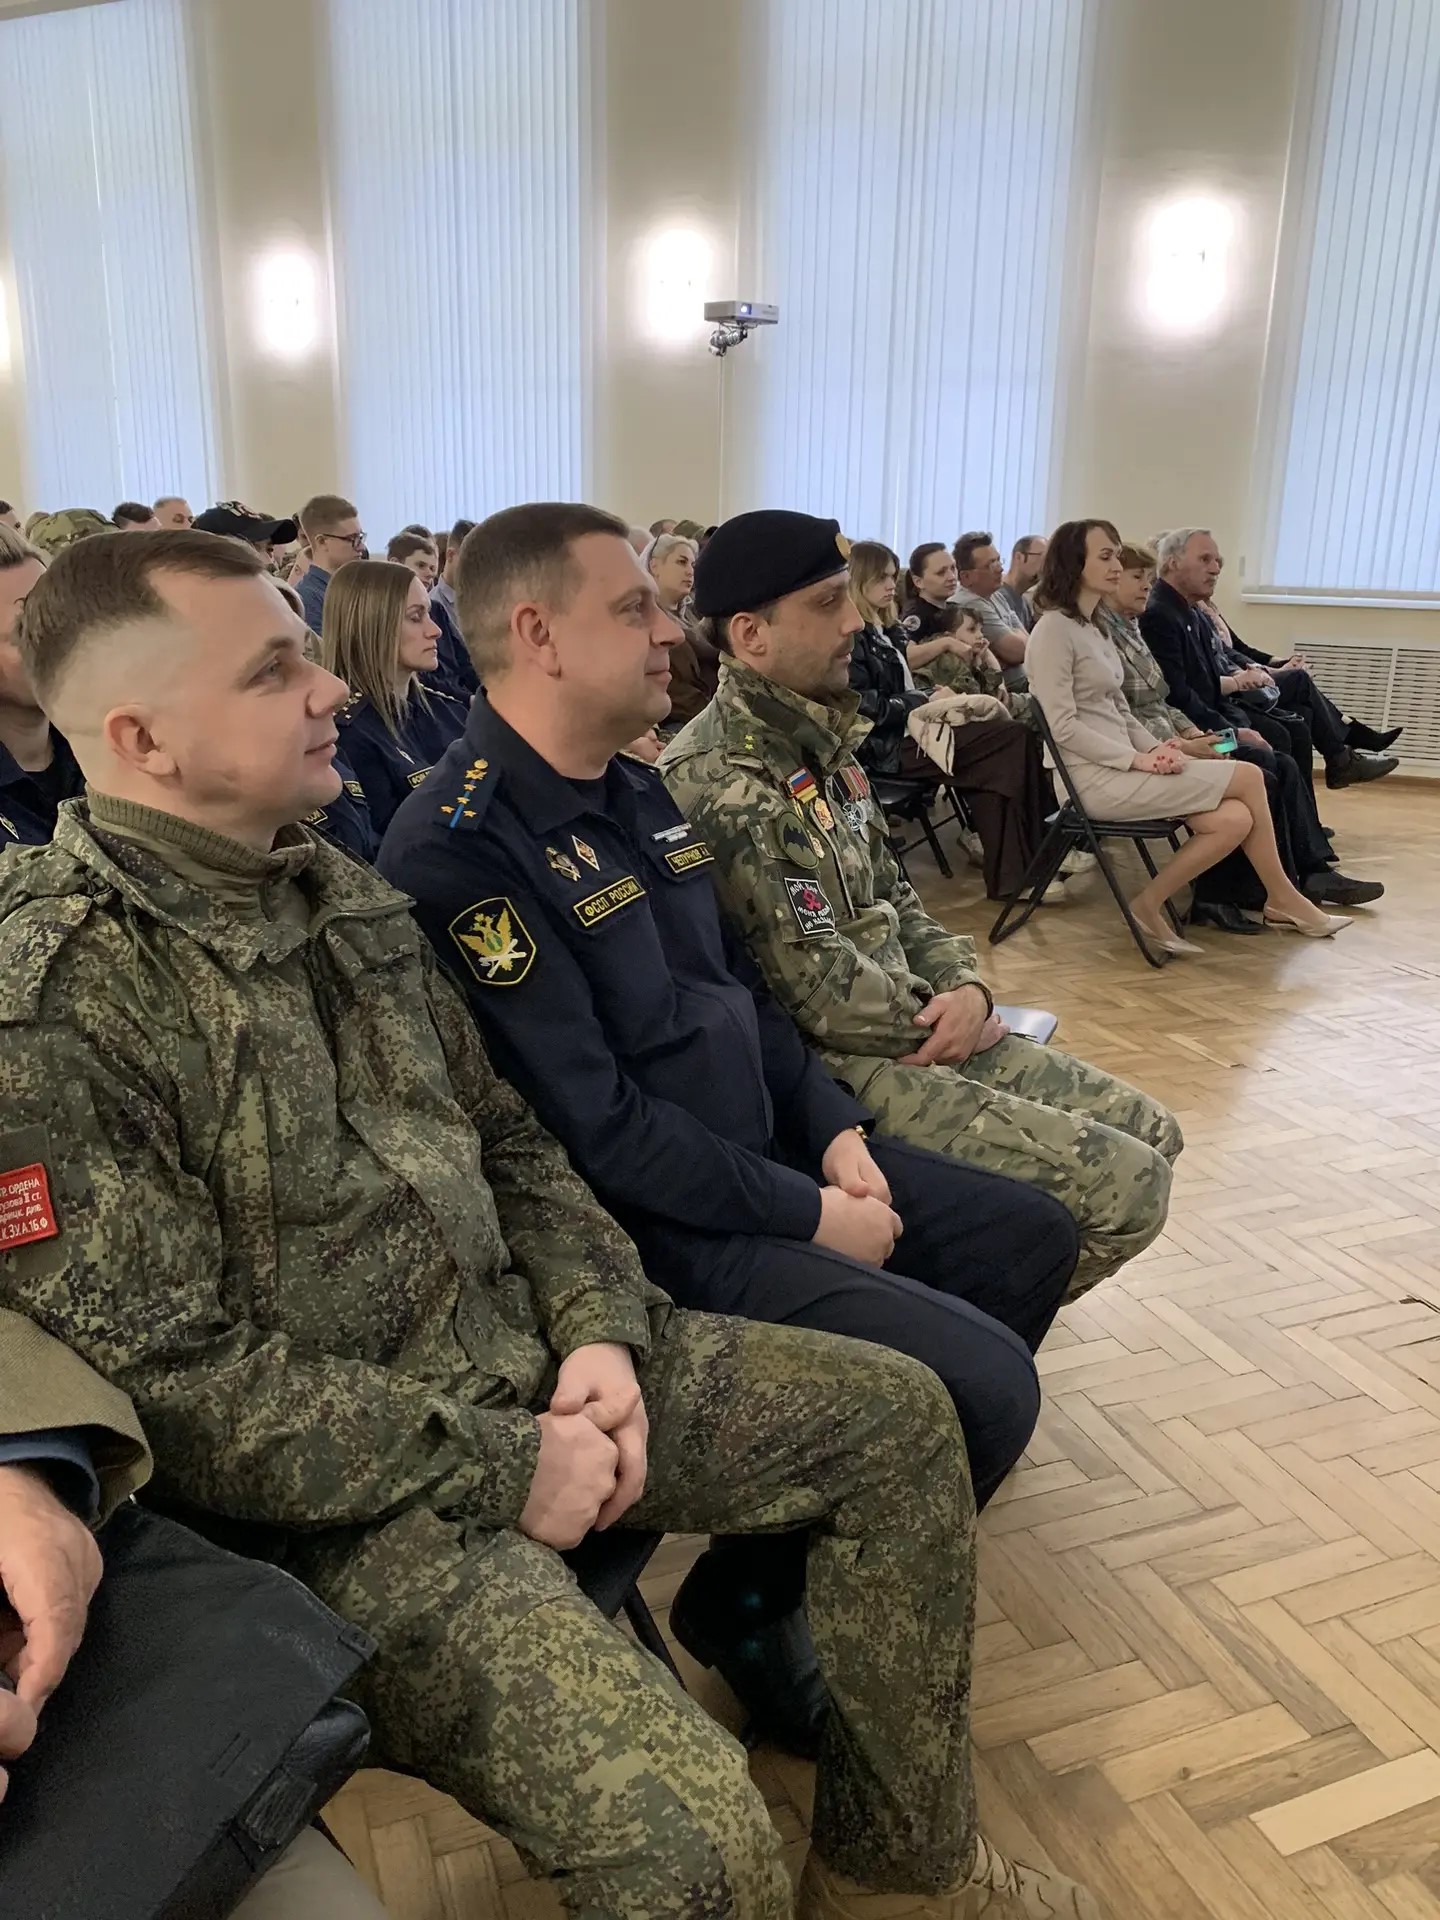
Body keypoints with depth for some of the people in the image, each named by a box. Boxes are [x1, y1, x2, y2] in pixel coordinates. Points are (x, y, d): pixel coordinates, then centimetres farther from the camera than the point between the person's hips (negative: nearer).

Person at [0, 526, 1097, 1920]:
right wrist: (500, 1466, -16)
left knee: (899, 1416, 7)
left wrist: (600, 1328, -3)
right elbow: (170, 1386, -20)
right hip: (342, 1492, -7)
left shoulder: (339, 892, 7)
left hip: (523, 1361, 8)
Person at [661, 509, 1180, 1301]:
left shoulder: (815, 743, 9)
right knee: (1126, 1184, -11)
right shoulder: (718, 786, -22)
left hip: (911, 1029, 10)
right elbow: (823, 996, -23)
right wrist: (942, 1020, -6)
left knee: (1150, 1132, 10)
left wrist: (966, 986, -3)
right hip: (835, 1067, -9)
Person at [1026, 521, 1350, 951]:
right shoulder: (1053, 629, -10)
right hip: (1095, 776, -9)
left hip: (1118, 767, 9)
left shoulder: (1093, 627, 18)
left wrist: (1155, 748, 0)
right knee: (1248, 776, -10)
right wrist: (1138, 759, -19)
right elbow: (1063, 726, -17)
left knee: (1234, 820, -10)